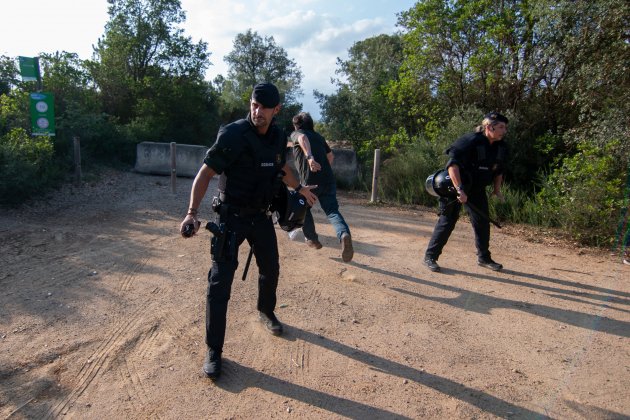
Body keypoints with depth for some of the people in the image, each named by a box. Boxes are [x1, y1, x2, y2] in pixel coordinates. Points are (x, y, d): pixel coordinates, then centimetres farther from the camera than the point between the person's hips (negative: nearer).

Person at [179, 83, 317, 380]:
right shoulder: (233, 135, -20)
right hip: (231, 216, -5)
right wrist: (192, 213, -31)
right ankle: (213, 351, 7)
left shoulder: (278, 136, -1)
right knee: (220, 282, -7)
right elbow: (206, 173, -20)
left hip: (261, 215, 6)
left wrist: (301, 189, 28)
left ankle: (266, 312, 49)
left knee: (270, 269, 19)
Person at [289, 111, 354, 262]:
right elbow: (330, 156, 32)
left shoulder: (296, 134, 10)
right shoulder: (319, 136, 24)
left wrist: (309, 157, -34)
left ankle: (312, 239, 31)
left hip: (309, 181, -4)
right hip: (328, 179, 4)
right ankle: (344, 234, -30)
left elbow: (303, 138, -16)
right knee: (332, 211, -1)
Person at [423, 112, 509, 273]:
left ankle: (484, 258, 27)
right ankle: (430, 256, 3)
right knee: (447, 221, -7)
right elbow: (452, 164, -31)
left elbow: (499, 170, 17)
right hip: (456, 186, -7)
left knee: (483, 222, 11)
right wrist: (459, 190, -36)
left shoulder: (501, 148, 1)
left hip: (477, 189, 7)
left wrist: (497, 189, 7)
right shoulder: (470, 141, -23)